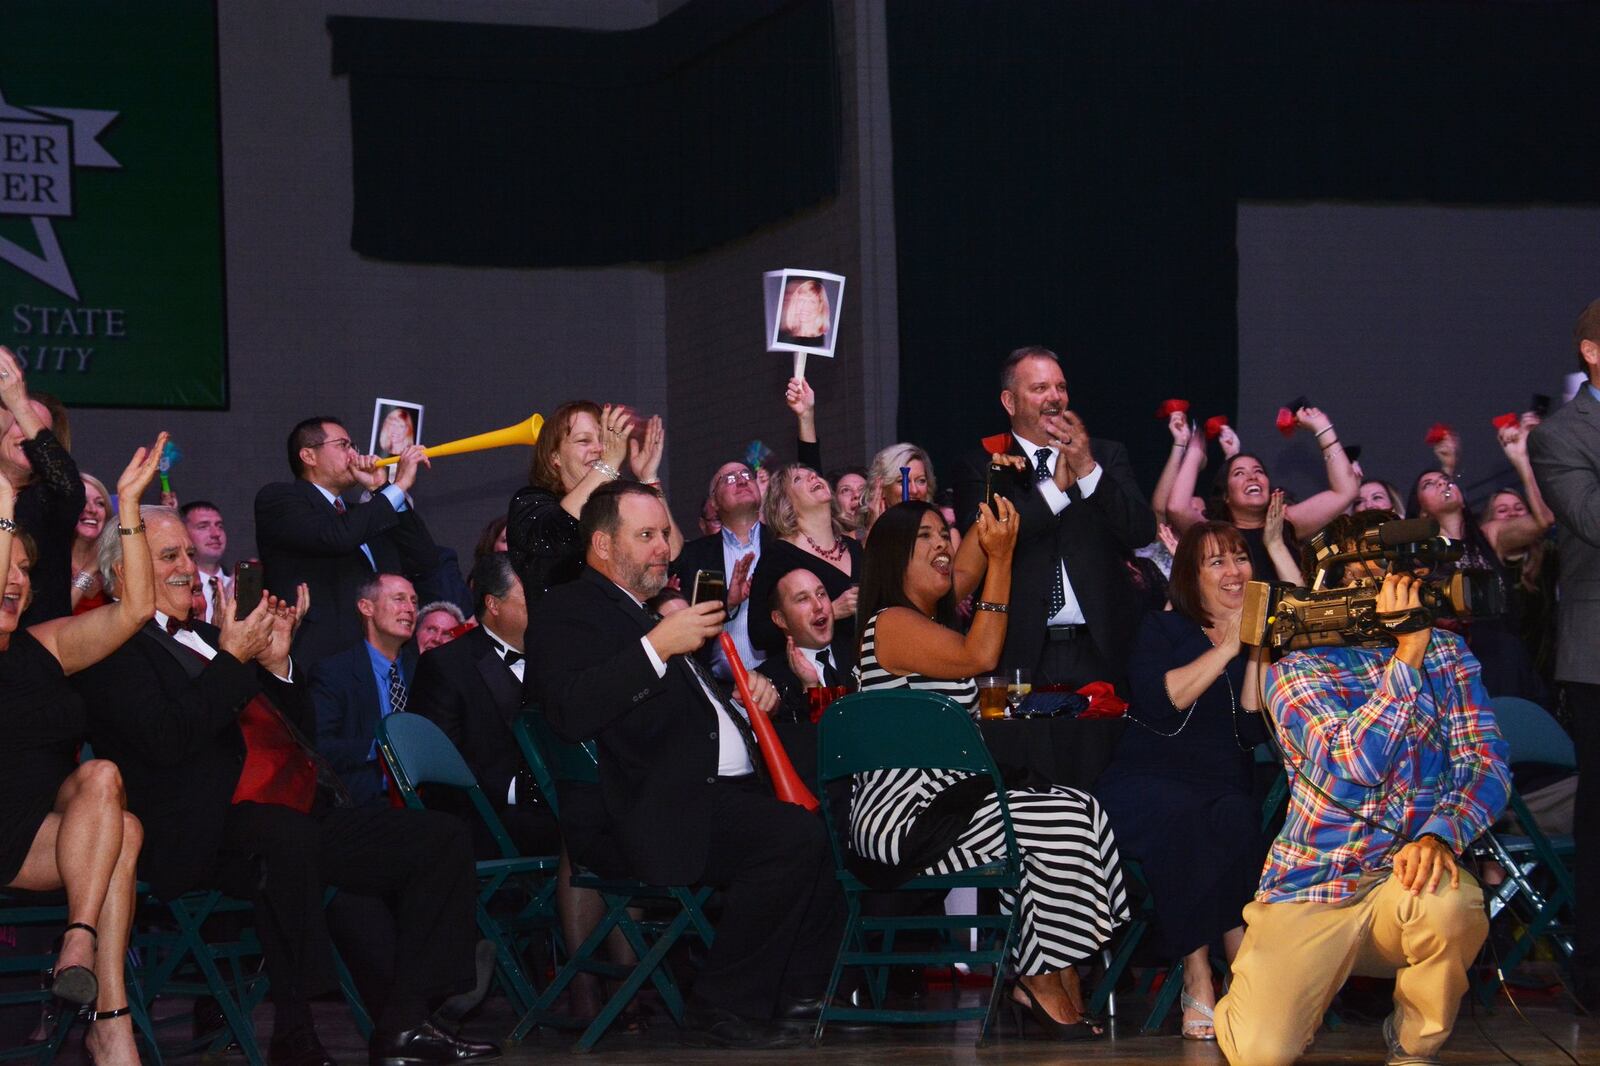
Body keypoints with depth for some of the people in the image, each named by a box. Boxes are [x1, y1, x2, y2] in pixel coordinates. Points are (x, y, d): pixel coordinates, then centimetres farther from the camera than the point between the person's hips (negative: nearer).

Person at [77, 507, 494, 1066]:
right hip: (214, 832, -9)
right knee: (287, 834, -41)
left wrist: (277, 662, 10)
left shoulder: (205, 637, 27)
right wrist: (232, 658, -11)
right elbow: (168, 739, -16)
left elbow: (297, 728, 27)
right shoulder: (114, 648, 1)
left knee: (441, 836, -3)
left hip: (308, 818, 9)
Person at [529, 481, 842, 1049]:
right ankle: (724, 1007, -18)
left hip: (719, 792, 10)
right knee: (794, 835, -28)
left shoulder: (657, 613, 27)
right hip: (651, 810, -10)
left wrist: (750, 689, 17)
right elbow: (572, 712, -20)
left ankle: (802, 988, 7)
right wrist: (657, 645, -21)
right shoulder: (567, 612, -2)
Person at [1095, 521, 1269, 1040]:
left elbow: (1254, 732, 3)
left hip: (1223, 782, 2)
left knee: (1237, 818, -35)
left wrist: (1256, 657, -5)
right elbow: (1157, 701, -11)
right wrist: (1227, 648, -10)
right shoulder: (1161, 629, 11)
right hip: (1146, 779, -2)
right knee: (1180, 812, -38)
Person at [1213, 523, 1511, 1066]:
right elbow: (1353, 764, -18)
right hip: (1310, 891, -2)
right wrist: (1407, 656, -20)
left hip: (1407, 878, 2)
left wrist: (1441, 834, -22)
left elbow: (1487, 759, -3)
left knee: (1452, 902, -36)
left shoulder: (1445, 650, 8)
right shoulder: (1296, 668, -3)